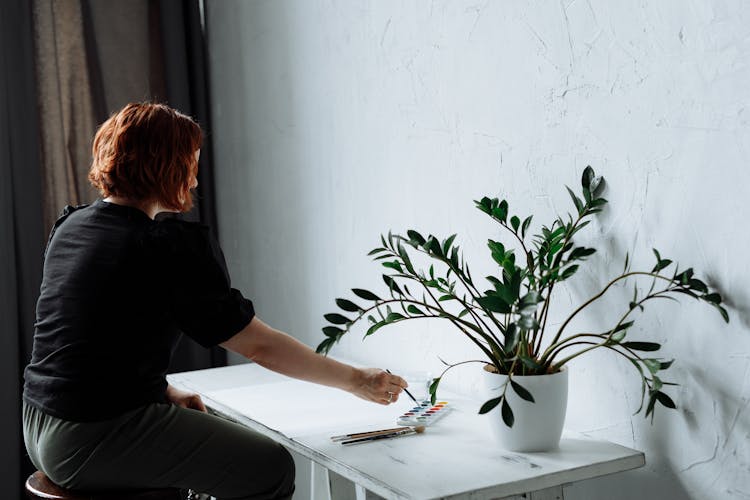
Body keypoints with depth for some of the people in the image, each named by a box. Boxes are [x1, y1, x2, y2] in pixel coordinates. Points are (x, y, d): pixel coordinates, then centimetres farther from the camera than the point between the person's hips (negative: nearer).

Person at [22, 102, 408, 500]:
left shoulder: (69, 225, 7)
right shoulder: (169, 247, -18)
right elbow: (259, 344, -15)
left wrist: (164, 391, 11)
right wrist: (357, 381, -6)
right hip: (95, 442, -9)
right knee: (271, 467, -3)